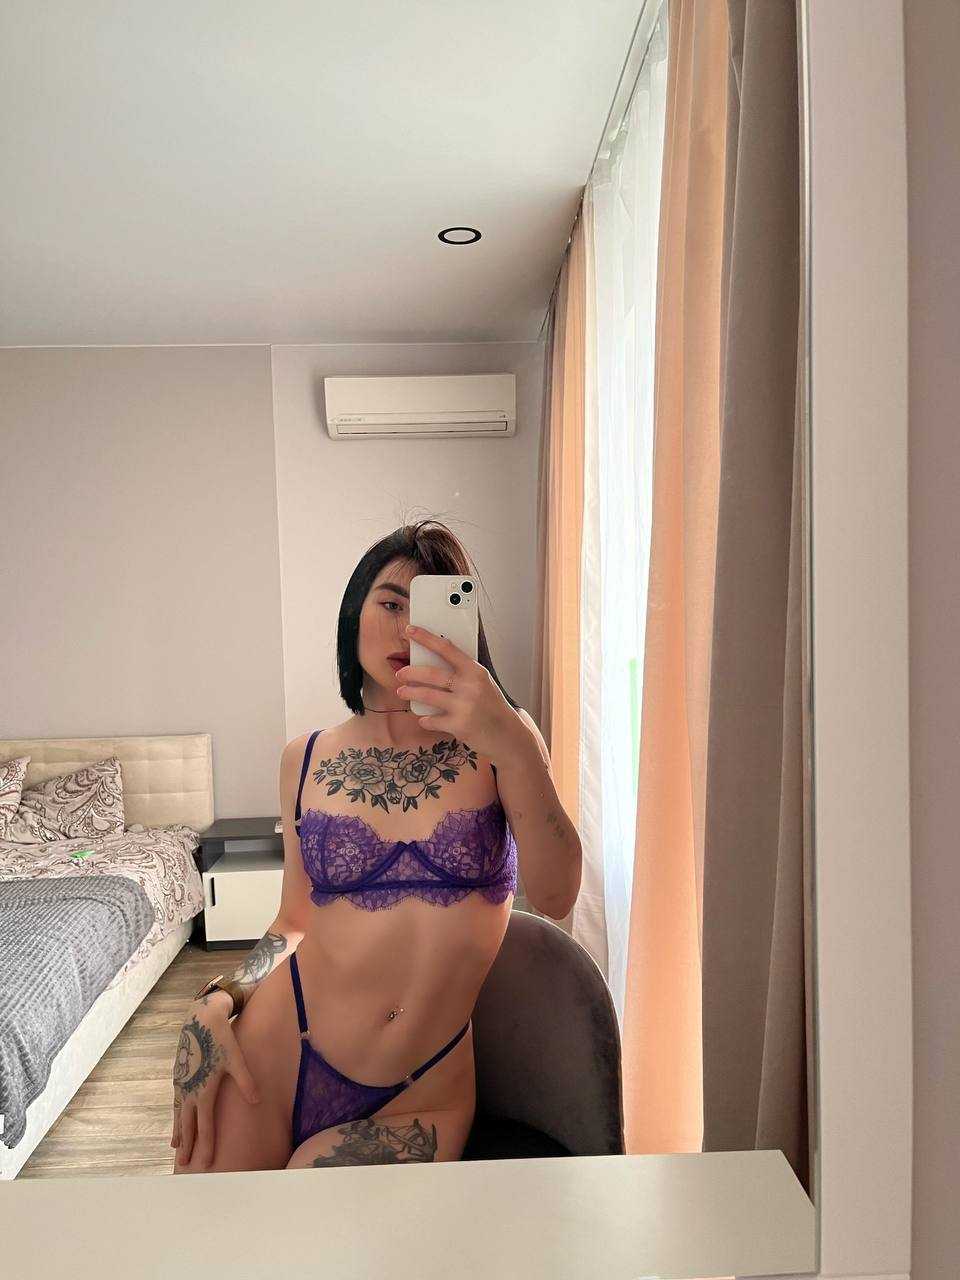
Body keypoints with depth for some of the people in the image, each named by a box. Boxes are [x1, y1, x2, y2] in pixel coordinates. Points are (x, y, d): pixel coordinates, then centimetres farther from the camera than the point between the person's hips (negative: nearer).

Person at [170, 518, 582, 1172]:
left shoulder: (498, 740, -4)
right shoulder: (306, 759, 2)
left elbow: (555, 897, -18)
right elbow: (295, 923, 10)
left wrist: (515, 746, -31)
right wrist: (214, 1006, -8)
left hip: (421, 1103, -1)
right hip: (279, 1056, 2)